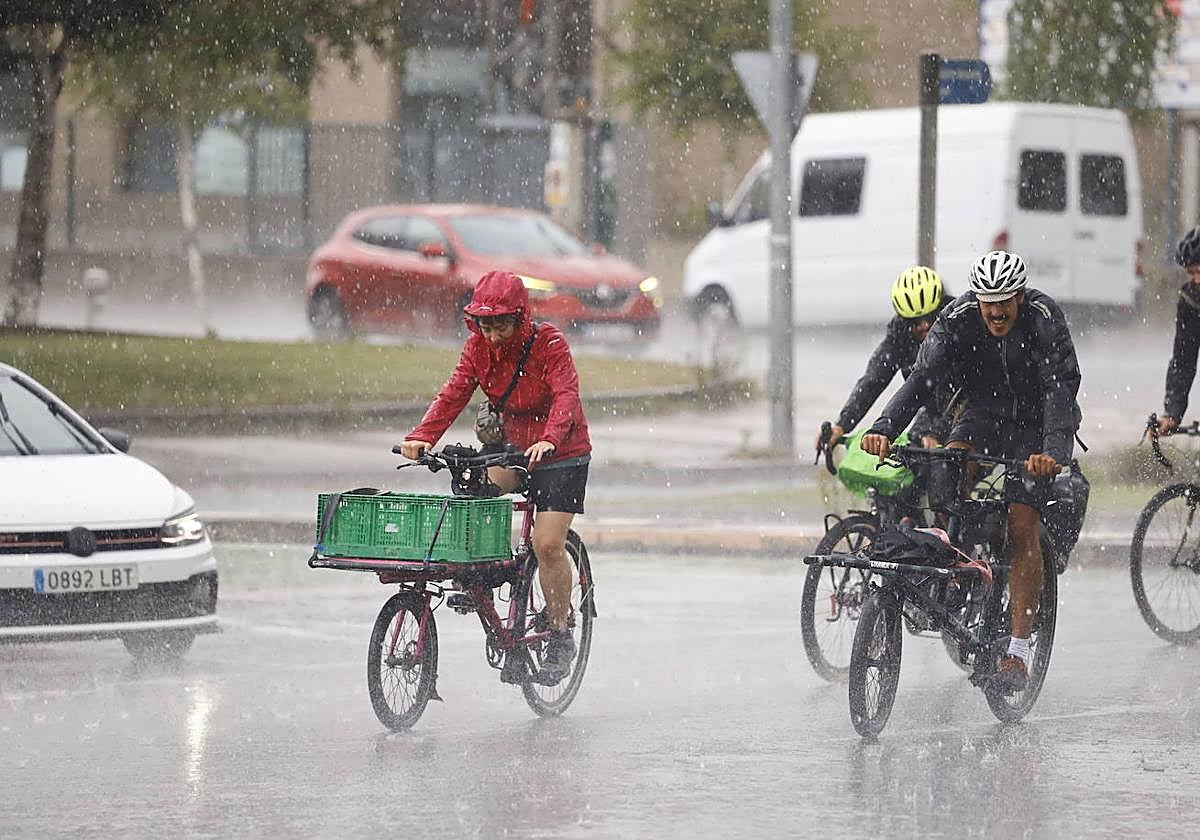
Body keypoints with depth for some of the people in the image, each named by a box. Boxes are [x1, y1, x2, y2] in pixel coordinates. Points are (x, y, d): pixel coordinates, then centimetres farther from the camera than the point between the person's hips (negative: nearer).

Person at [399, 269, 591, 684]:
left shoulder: (550, 344, -18)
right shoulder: (479, 347, -4)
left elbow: (566, 395, -30)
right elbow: (454, 393, -13)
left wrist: (548, 439, -49)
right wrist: (421, 436, -29)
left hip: (562, 453, -5)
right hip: (510, 448, 5)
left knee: (548, 544, -15)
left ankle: (561, 635, 0)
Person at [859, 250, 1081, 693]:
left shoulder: (1044, 319, -26)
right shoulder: (958, 319, -19)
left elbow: (1060, 388, -35)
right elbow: (922, 377, -26)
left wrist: (1053, 449, -51)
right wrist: (883, 428, -42)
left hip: (1036, 426, -3)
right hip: (984, 414, 3)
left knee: (1022, 528, -14)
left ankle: (1018, 649, -11)